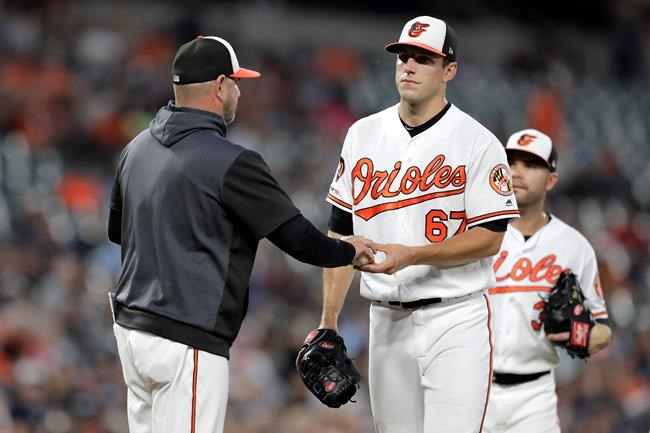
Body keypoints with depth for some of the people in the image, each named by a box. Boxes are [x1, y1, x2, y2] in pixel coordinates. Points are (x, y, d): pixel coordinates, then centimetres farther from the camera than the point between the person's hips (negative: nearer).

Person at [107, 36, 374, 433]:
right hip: (187, 342, -9)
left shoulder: (138, 148, 9)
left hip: (131, 326, 9)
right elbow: (298, 238, -10)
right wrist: (348, 250, 9)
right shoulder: (229, 162, -14)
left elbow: (116, 229, 23)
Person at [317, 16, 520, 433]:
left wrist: (411, 255, -20)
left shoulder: (478, 143, -4)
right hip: (387, 320, 5)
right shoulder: (363, 136, 9)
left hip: (456, 318, -5)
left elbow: (488, 238, -9)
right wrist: (328, 319, 6)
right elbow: (343, 232, 12)